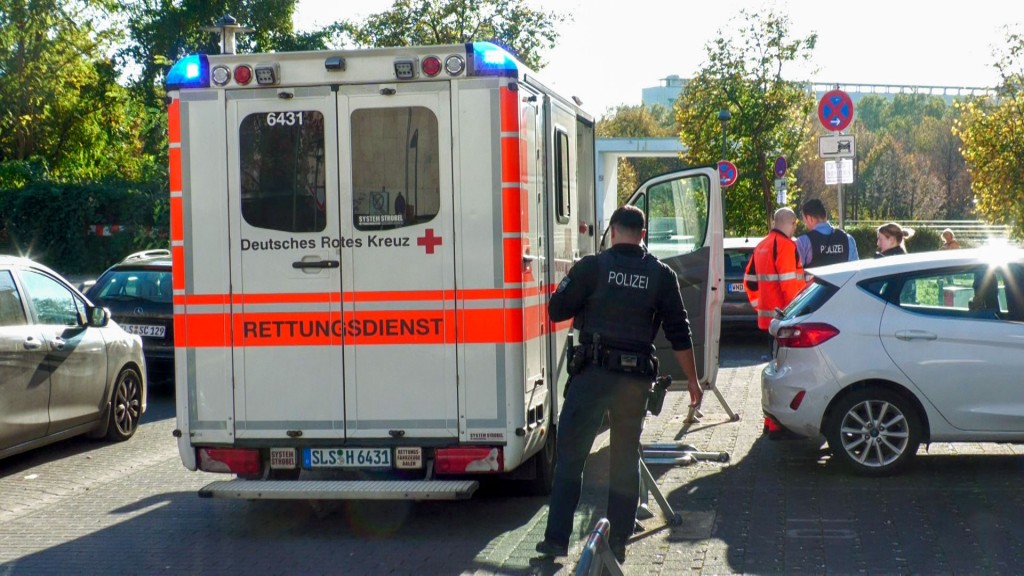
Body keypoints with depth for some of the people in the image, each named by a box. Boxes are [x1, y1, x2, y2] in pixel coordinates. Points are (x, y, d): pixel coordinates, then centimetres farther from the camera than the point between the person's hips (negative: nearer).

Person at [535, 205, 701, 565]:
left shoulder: (592, 267, -5)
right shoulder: (661, 275, 3)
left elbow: (557, 310, -2)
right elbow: (679, 334, 3)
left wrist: (573, 283, 18)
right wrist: (693, 381, 12)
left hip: (594, 372, -2)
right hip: (637, 376, 3)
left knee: (570, 455, 5)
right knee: (626, 460, 13)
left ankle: (557, 538, 3)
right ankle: (617, 543, 15)